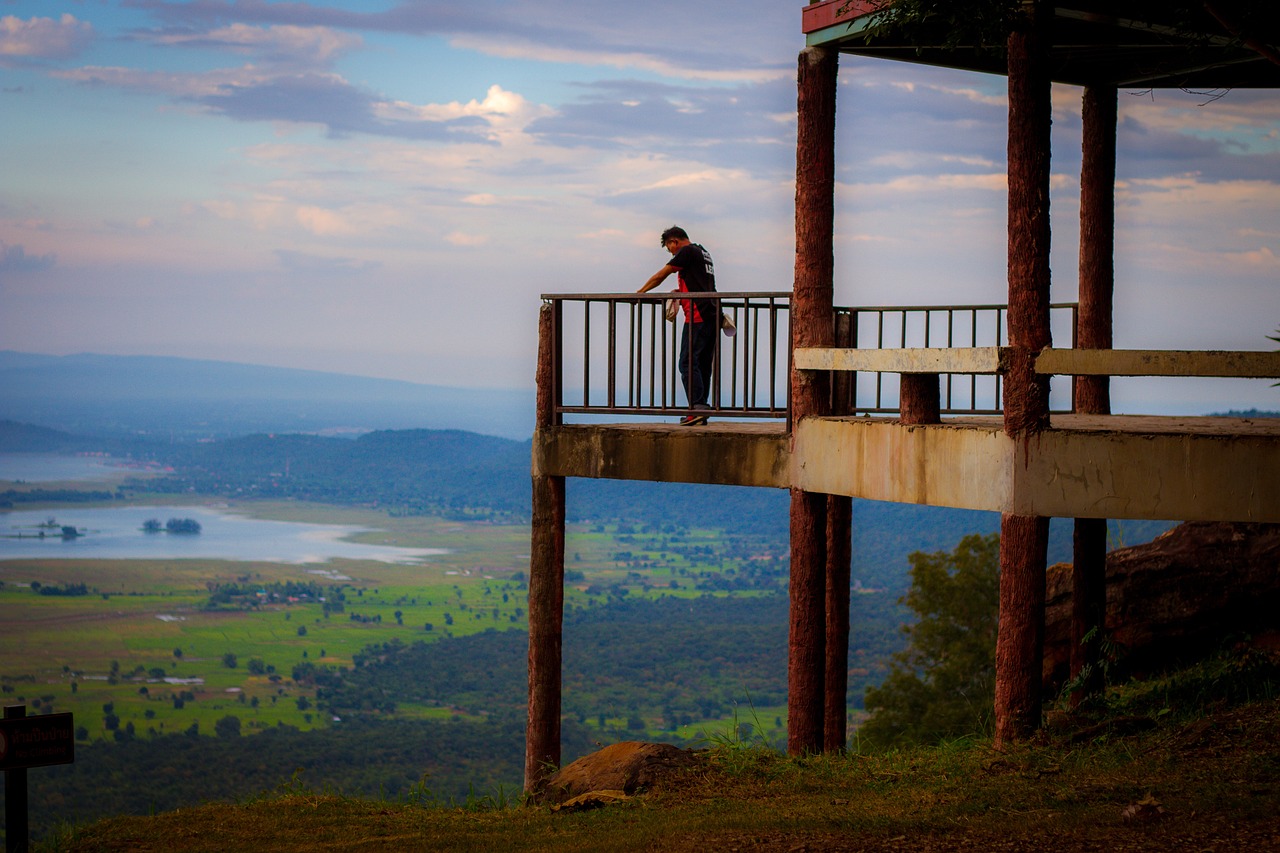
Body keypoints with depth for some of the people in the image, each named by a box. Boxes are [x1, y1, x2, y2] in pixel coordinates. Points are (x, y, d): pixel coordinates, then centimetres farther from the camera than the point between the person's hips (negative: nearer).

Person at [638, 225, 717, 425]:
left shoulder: (687, 251, -2)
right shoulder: (704, 253, 24)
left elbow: (660, 276, 1)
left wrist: (640, 292, 11)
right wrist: (680, 291, 23)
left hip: (697, 315, -9)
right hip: (712, 315, 9)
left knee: (688, 362, -10)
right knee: (704, 364, 8)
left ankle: (697, 406, -19)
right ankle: (701, 410, 7)